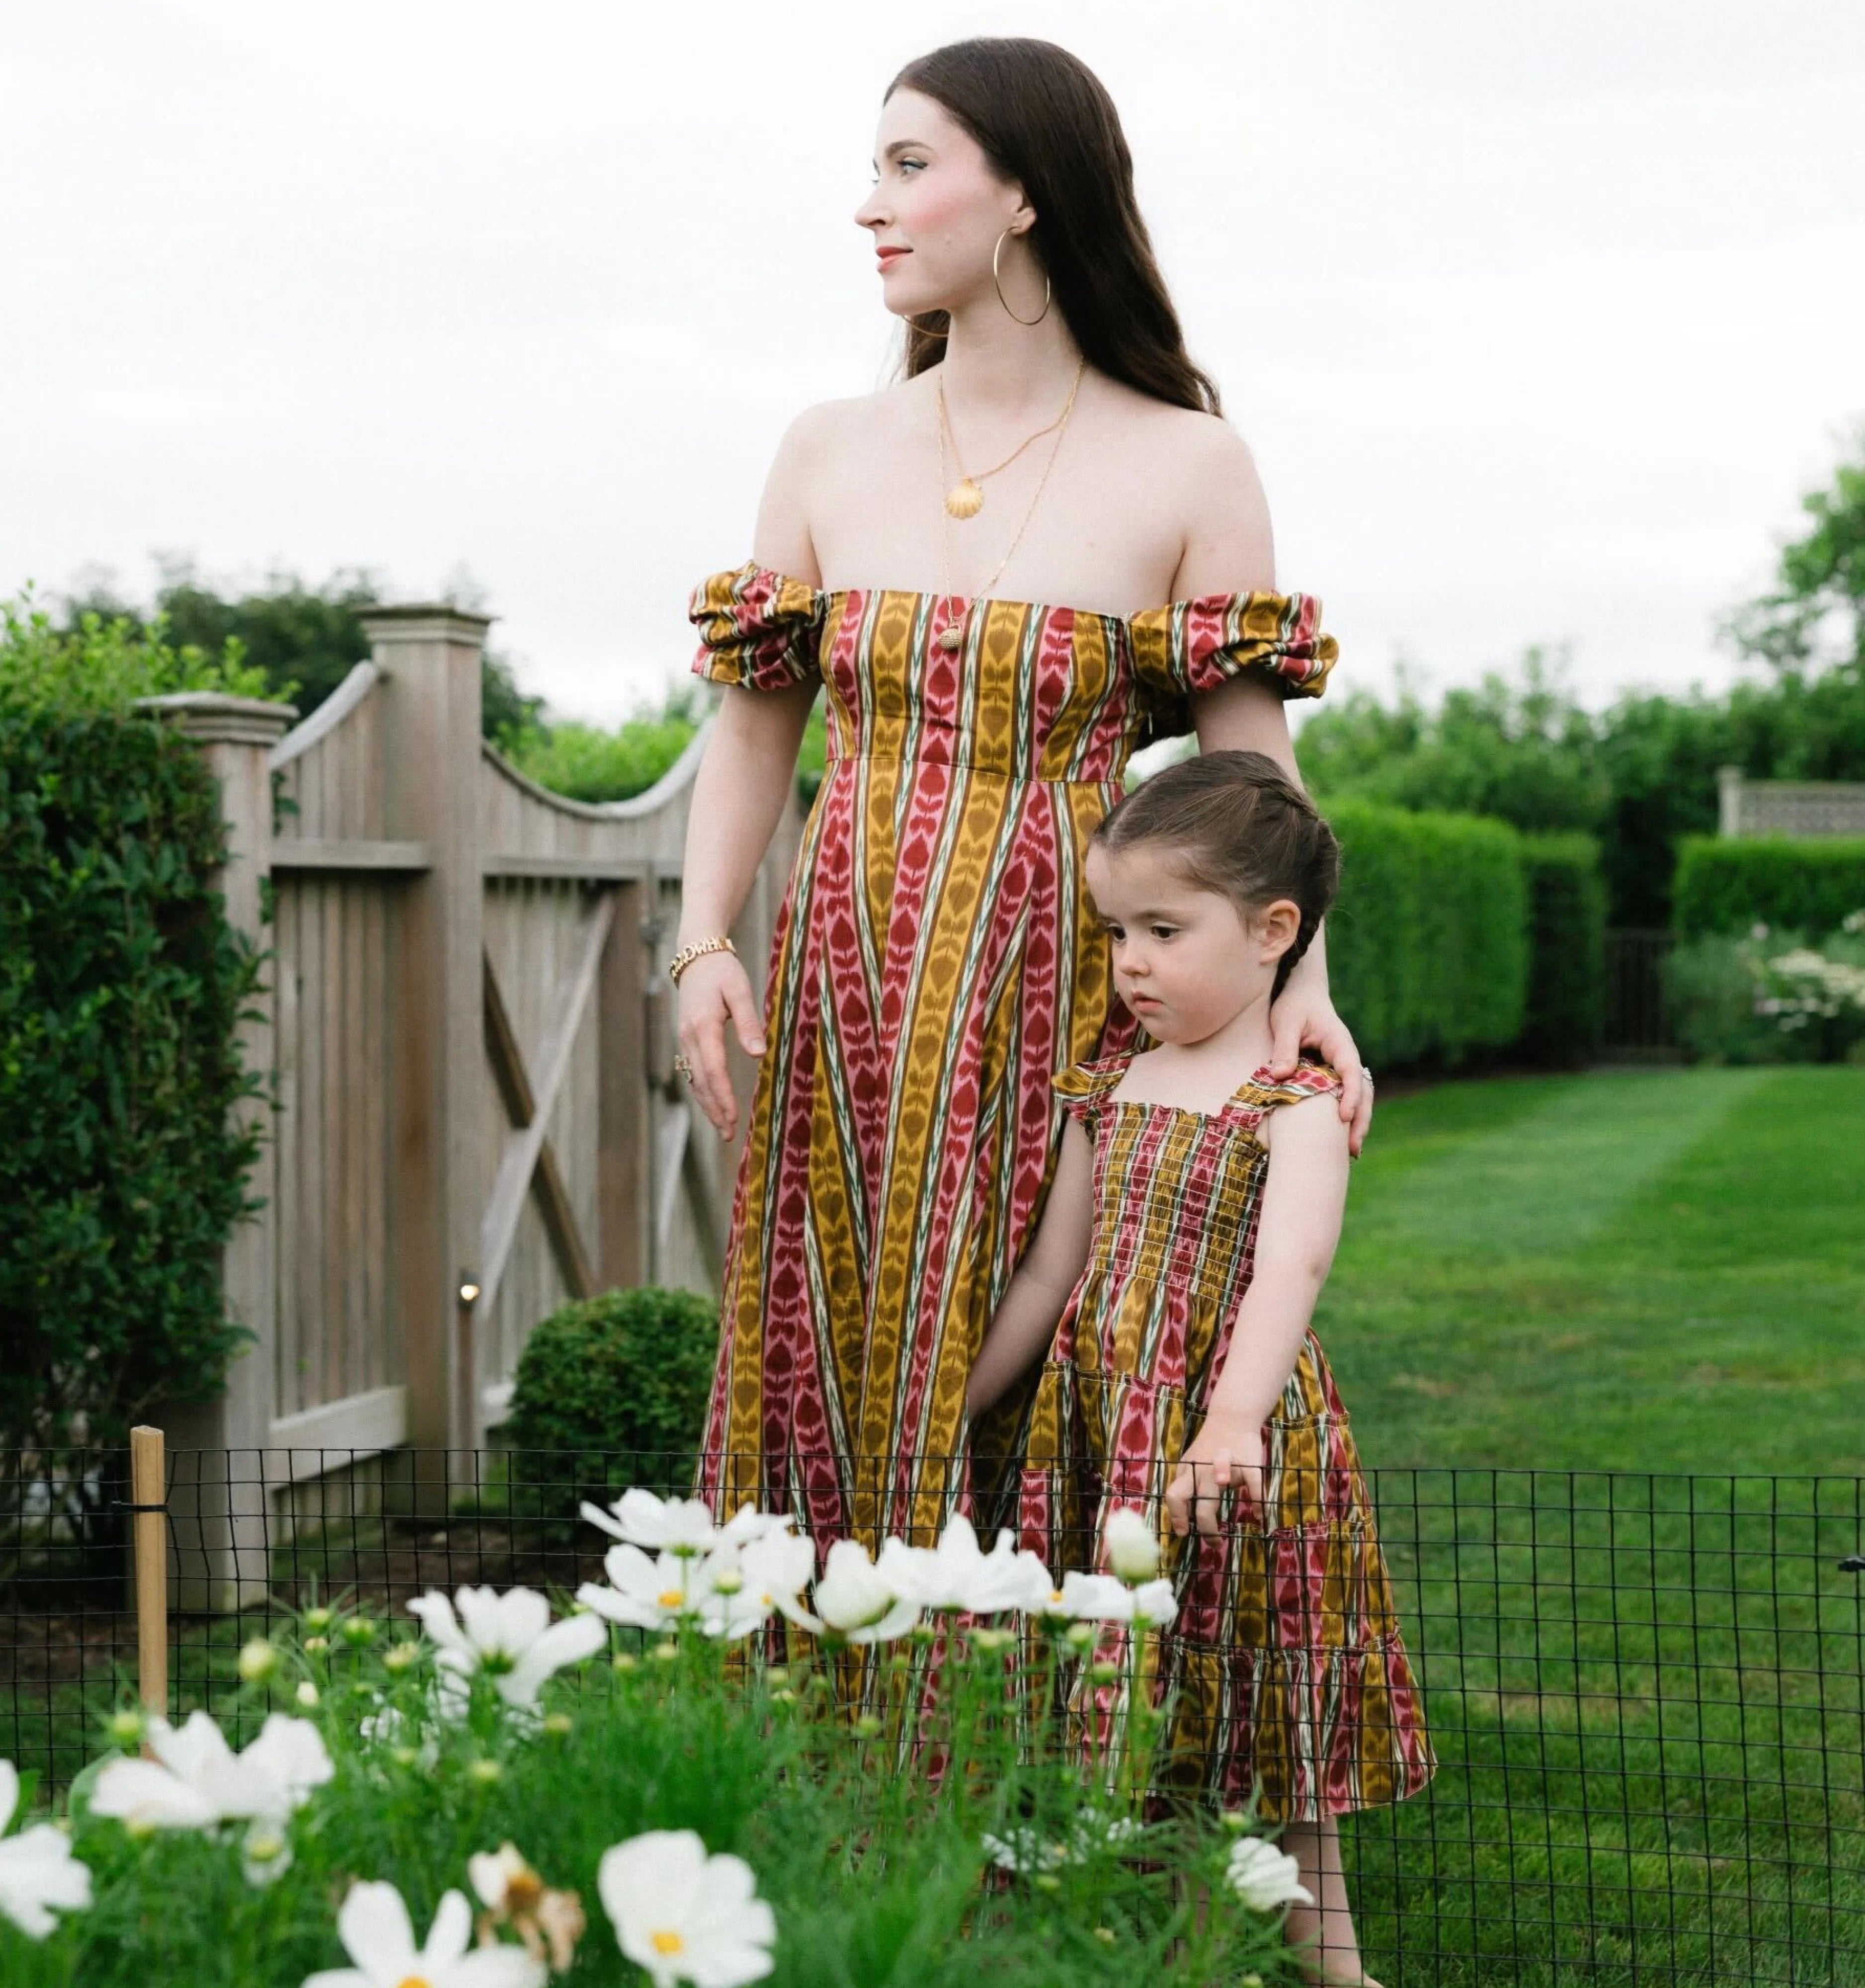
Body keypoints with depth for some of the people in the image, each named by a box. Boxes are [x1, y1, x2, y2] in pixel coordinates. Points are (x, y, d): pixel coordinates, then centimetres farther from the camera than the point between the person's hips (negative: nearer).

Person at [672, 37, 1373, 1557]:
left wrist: (1301, 980, -17)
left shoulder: (1187, 465, -1)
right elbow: (756, 727, 12)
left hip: (1061, 985, -3)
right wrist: (704, 946, -2)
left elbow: (1252, 761, -2)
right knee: (829, 1374, 4)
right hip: (847, 986, 3)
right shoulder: (831, 455, 10)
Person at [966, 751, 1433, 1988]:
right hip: (1101, 1434, 6)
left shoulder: (1295, 1105, -10)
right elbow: (1050, 1275, 17)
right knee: (1124, 1727, 7)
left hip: (1226, 1434, -6)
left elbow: (1290, 1268, -26)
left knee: (1255, 1731, 1)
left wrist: (1234, 1419, -42)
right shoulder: (1110, 1092, 10)